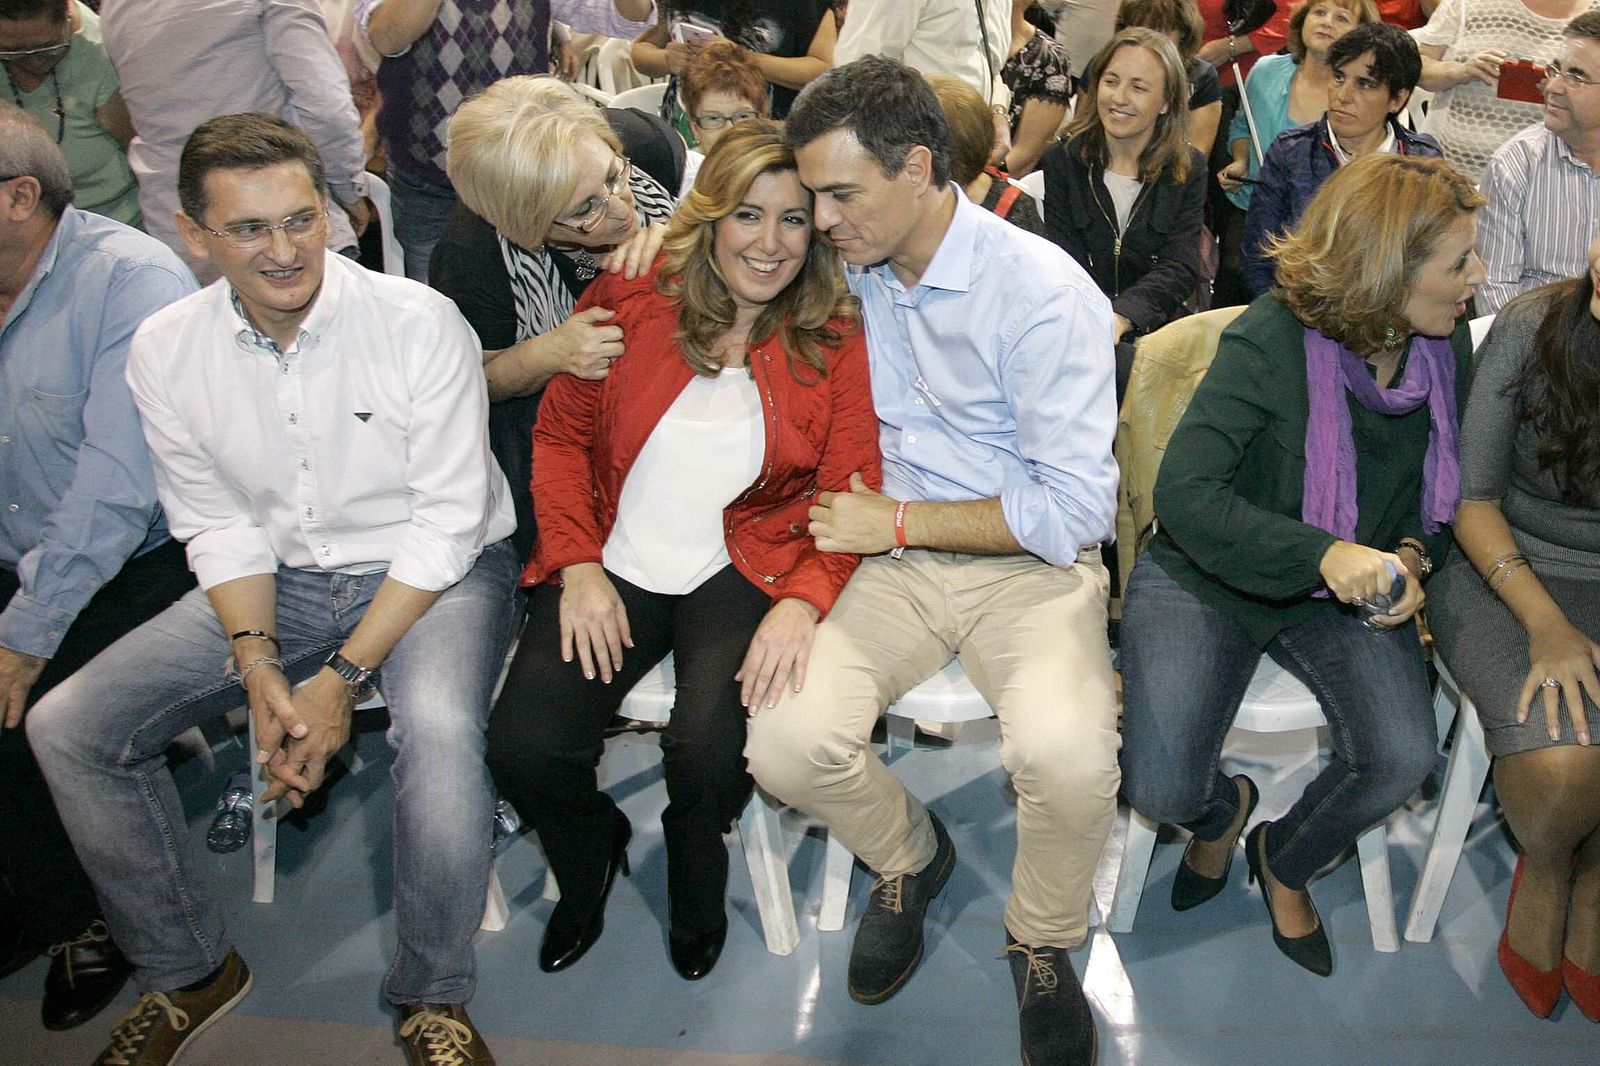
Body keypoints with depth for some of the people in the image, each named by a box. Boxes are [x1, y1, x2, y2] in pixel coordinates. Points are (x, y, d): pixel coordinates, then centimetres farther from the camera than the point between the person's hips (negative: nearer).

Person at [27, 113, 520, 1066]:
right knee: (66, 727, -8)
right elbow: (221, 528, 1)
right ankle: (192, 970, 13)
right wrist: (260, 670, -16)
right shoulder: (165, 351, -4)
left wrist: (343, 674, -21)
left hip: (436, 573, -4)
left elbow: (448, 521, -16)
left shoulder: (418, 323, -17)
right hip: (279, 581, 5)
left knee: (439, 731, -36)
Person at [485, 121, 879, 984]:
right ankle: (589, 861, 21)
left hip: (740, 573, -1)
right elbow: (560, 437, 7)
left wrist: (802, 599, -20)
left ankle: (695, 885, 13)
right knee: (523, 749, -18)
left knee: (709, 752, -27)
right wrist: (579, 566, -6)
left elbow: (849, 491, -2)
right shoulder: (627, 305, 4)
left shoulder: (833, 343, 2)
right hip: (614, 569, 2)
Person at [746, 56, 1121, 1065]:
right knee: (787, 744, -21)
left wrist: (898, 521, -11)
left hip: (1031, 566, -4)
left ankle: (1043, 942, 3)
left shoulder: (1042, 290, -13)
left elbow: (1072, 508, -15)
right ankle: (909, 855, 15)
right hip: (892, 561, 5)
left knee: (1067, 756, -32)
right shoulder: (847, 273, 5)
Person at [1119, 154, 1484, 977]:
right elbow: (1183, 493, -27)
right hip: (1206, 580, -4)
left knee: (1403, 759, -22)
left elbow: (1439, 486, 14)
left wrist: (1410, 556, -8)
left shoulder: (1445, 346, -2)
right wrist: (1325, 553, -36)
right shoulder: (1269, 340, -21)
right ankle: (1224, 809, 20)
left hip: (1343, 595, 5)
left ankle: (1286, 861, 13)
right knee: (1159, 788, -22)